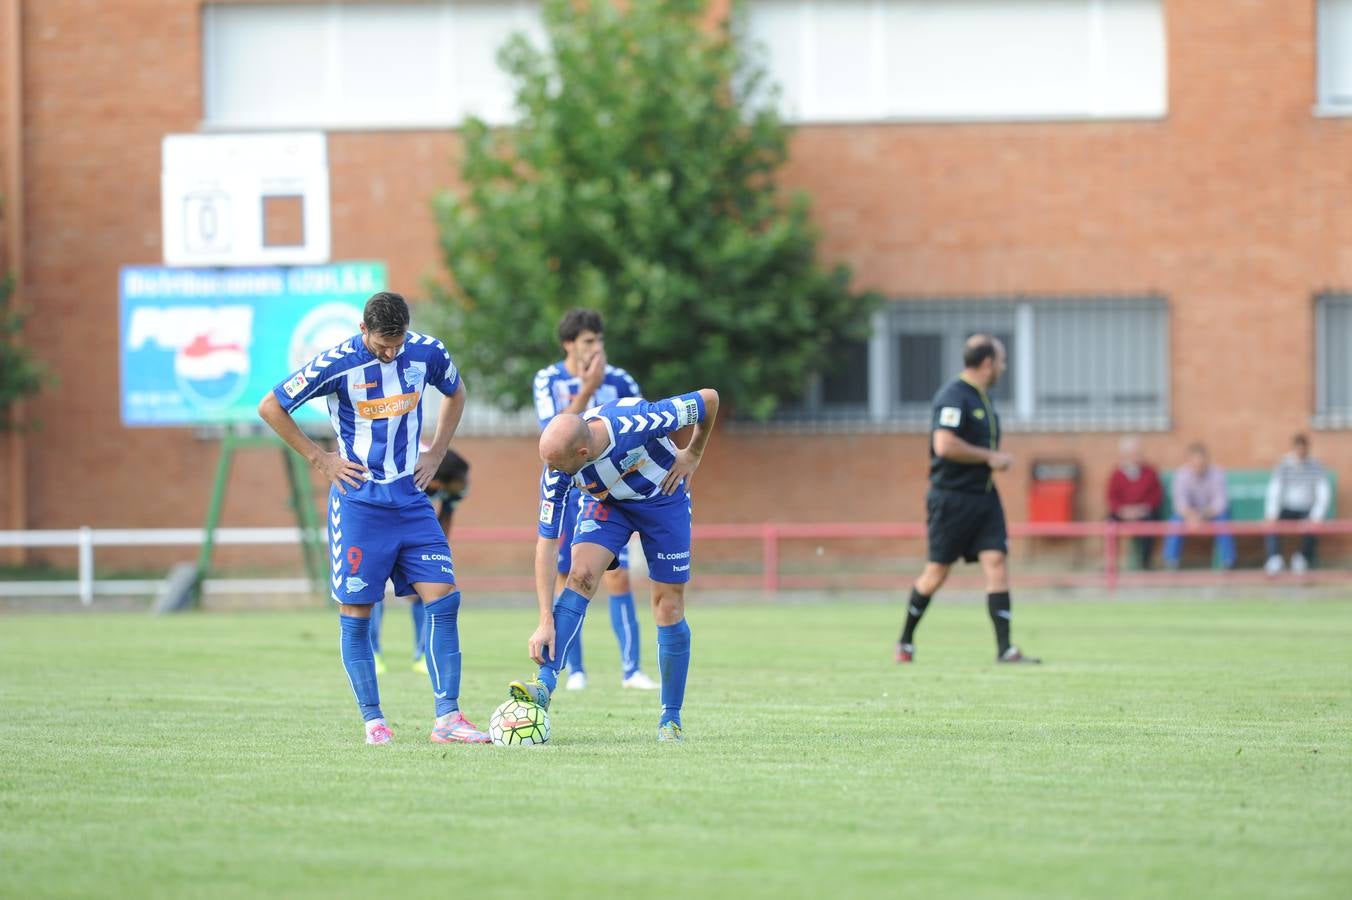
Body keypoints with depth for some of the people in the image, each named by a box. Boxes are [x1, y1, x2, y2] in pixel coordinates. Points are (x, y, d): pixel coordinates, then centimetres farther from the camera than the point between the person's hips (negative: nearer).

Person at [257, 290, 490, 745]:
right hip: (359, 501, -3)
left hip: (412, 500, 3)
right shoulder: (335, 364, -13)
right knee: (356, 613, -2)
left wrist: (436, 452, 11)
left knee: (444, 599, -7)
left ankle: (447, 717, -5)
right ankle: (372, 720, 8)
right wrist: (319, 458, -5)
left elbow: (455, 393, 22)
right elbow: (270, 407, -3)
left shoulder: (428, 353, -2)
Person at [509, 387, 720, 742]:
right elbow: (546, 543, -24)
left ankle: (670, 719, 10)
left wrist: (693, 455, -12)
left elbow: (709, 398, -24)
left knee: (669, 608, -2)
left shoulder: (638, 422, -40)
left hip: (663, 497, -1)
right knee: (580, 576, -23)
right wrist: (546, 621, -29)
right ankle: (545, 682, -28)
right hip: (606, 502, 2)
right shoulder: (555, 473, -30)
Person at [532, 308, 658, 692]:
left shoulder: (618, 381, -2)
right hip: (563, 495, 0)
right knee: (565, 580, 0)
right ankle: (574, 670, 10)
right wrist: (587, 390, -27)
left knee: (617, 576, -8)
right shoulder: (548, 380, -5)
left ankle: (631, 668, -5)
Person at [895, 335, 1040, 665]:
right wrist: (989, 457, -17)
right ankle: (905, 641, 18)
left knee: (996, 562, -5)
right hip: (952, 498, -8)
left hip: (984, 496, 8)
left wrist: (997, 459, 11)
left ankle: (1005, 649, -10)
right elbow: (944, 445, -25)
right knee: (937, 571, 1)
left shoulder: (983, 398, 15)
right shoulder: (953, 396, -14)